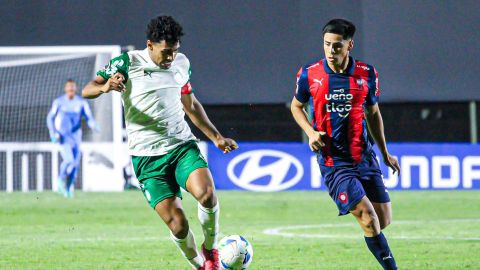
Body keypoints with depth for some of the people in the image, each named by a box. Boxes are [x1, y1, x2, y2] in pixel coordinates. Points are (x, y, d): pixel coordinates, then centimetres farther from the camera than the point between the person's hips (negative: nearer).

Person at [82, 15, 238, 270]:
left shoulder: (181, 63, 10)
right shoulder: (128, 63, -5)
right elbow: (87, 90, -9)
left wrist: (216, 137, 25)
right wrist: (105, 87, -31)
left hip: (182, 145, 3)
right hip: (147, 157, -3)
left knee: (206, 193, -26)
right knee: (177, 224, -13)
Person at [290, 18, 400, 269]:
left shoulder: (366, 74, 1)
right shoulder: (309, 74, -5)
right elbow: (296, 106, 13)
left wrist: (385, 153, 17)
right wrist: (311, 132, -5)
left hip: (364, 157, 3)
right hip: (333, 161, -3)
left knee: (382, 219, 1)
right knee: (368, 219, -16)